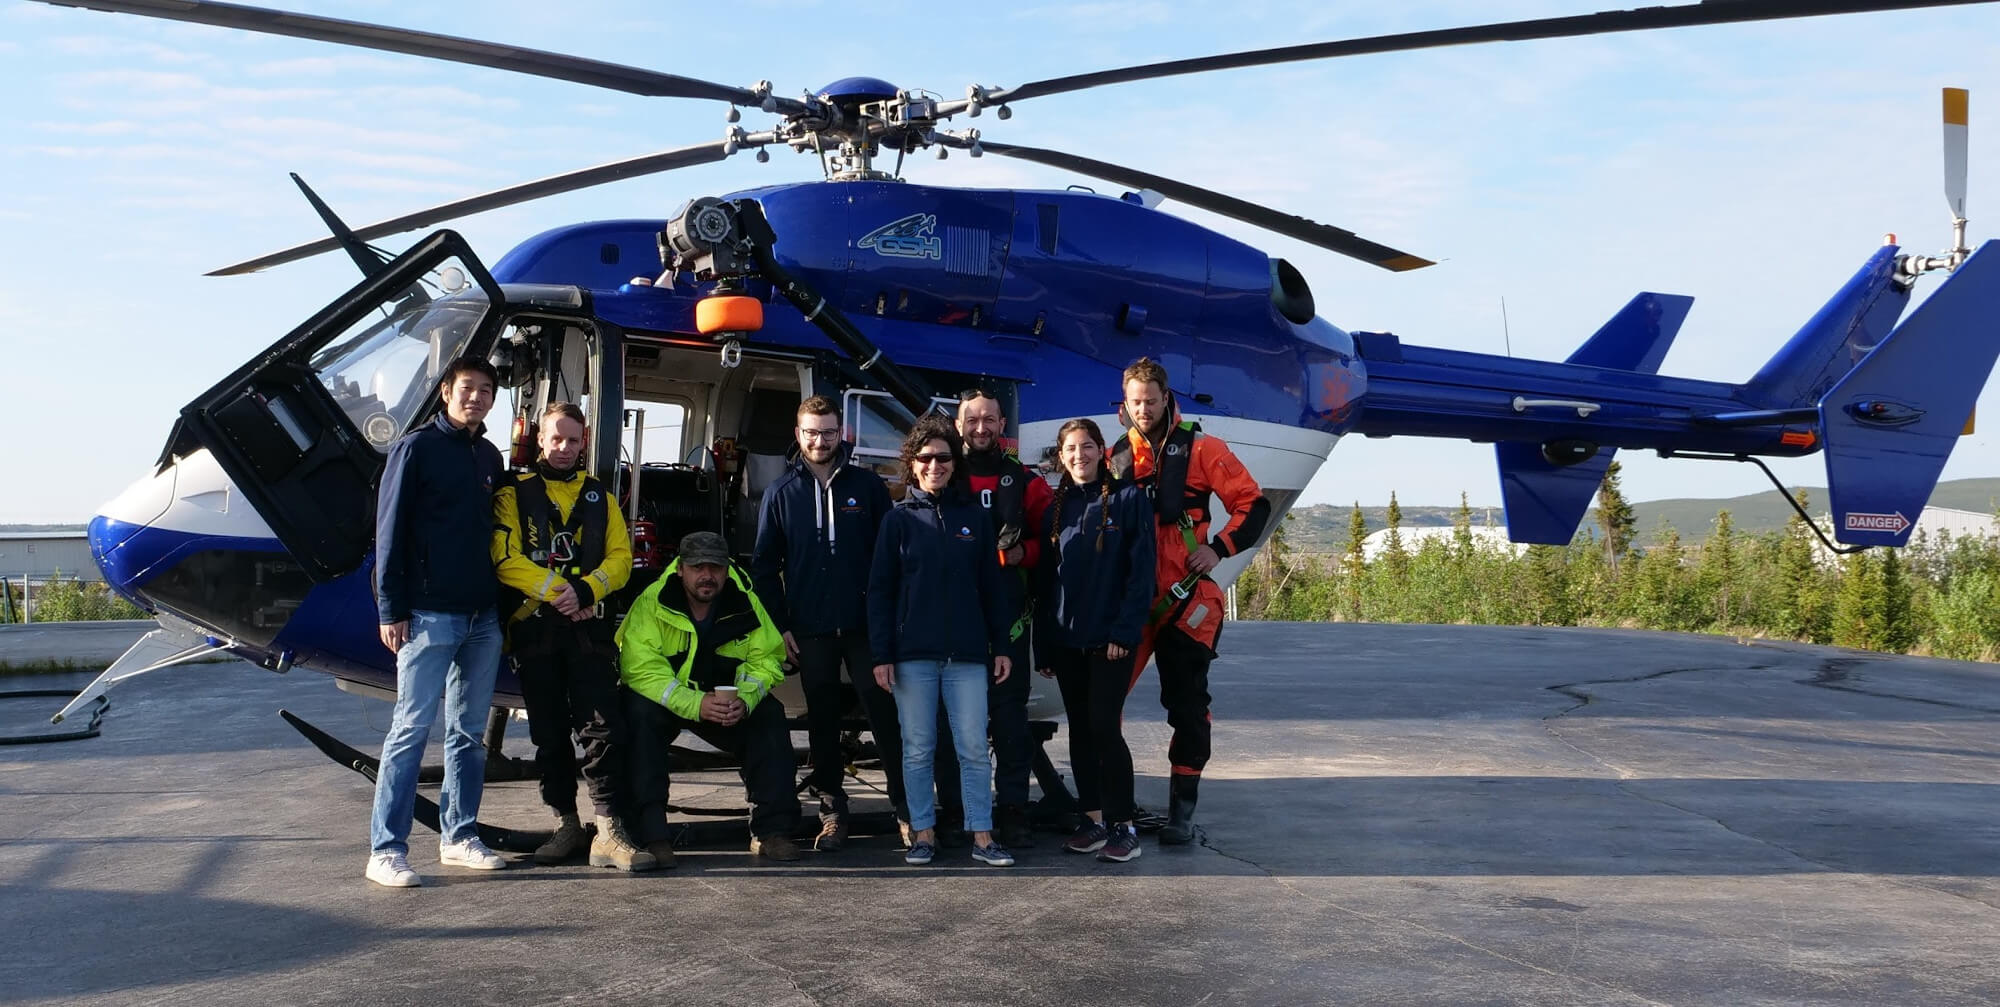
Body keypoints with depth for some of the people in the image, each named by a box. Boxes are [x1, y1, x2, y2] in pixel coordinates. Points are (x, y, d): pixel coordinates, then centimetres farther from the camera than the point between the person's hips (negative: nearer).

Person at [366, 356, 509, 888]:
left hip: (483, 618, 6)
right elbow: (390, 531, -7)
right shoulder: (416, 447, -3)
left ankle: (459, 836, 19)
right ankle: (386, 849, -2)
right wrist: (391, 609, -12)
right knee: (411, 728, -6)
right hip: (430, 615, -6)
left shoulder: (489, 457, 16)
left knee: (469, 731, 10)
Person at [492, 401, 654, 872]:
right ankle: (566, 825, 18)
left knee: (602, 727, -9)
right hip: (534, 626, 0)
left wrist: (585, 590, -11)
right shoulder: (514, 494, 8)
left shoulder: (600, 497, 16)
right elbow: (505, 558, -4)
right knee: (550, 732, 7)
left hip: (589, 626, 1)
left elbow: (620, 557, 7)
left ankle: (609, 832, -8)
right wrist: (558, 591, -12)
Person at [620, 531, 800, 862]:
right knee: (640, 714, -35)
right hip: (663, 700, -3)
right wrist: (695, 705, -40)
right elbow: (640, 669, -28)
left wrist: (745, 699, -29)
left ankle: (771, 830, -17)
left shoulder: (745, 603, -9)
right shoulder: (652, 603, -20)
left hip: (728, 701, 3)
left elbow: (767, 658, -8)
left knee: (770, 715, -22)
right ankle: (651, 834, -31)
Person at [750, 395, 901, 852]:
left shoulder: (867, 486, 4)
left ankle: (905, 802, 8)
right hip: (810, 629, 1)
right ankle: (832, 810, 17)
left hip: (865, 624, -1)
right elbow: (764, 565, 6)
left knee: (884, 712, -1)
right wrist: (779, 626, -1)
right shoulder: (781, 492, 6)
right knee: (823, 721, 8)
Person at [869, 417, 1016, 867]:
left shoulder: (975, 517, 7)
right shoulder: (898, 519, 3)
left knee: (974, 748, 2)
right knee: (918, 749, 6)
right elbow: (880, 589, 1)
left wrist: (1000, 646, 5)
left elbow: (991, 586, 9)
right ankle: (923, 833, 16)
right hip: (912, 654, -1)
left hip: (966, 653, 1)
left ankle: (982, 836, 8)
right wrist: (882, 654, -5)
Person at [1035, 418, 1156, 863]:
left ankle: (1123, 826, 0)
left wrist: (1125, 630, -15)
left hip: (1110, 637, -5)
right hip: (1066, 639, 5)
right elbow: (1045, 578, 12)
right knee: (1079, 731, 9)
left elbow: (1141, 572, -8)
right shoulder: (1057, 507, 11)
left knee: (1104, 728, -9)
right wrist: (1043, 644, 9)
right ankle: (1094, 820, 18)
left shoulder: (1128, 499, -3)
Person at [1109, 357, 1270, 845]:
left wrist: (1218, 548, -11)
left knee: (1187, 703, 1)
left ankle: (1182, 809, 11)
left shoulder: (1200, 448, 2)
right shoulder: (1115, 457, 12)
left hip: (1184, 598, -3)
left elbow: (1253, 504, 1)